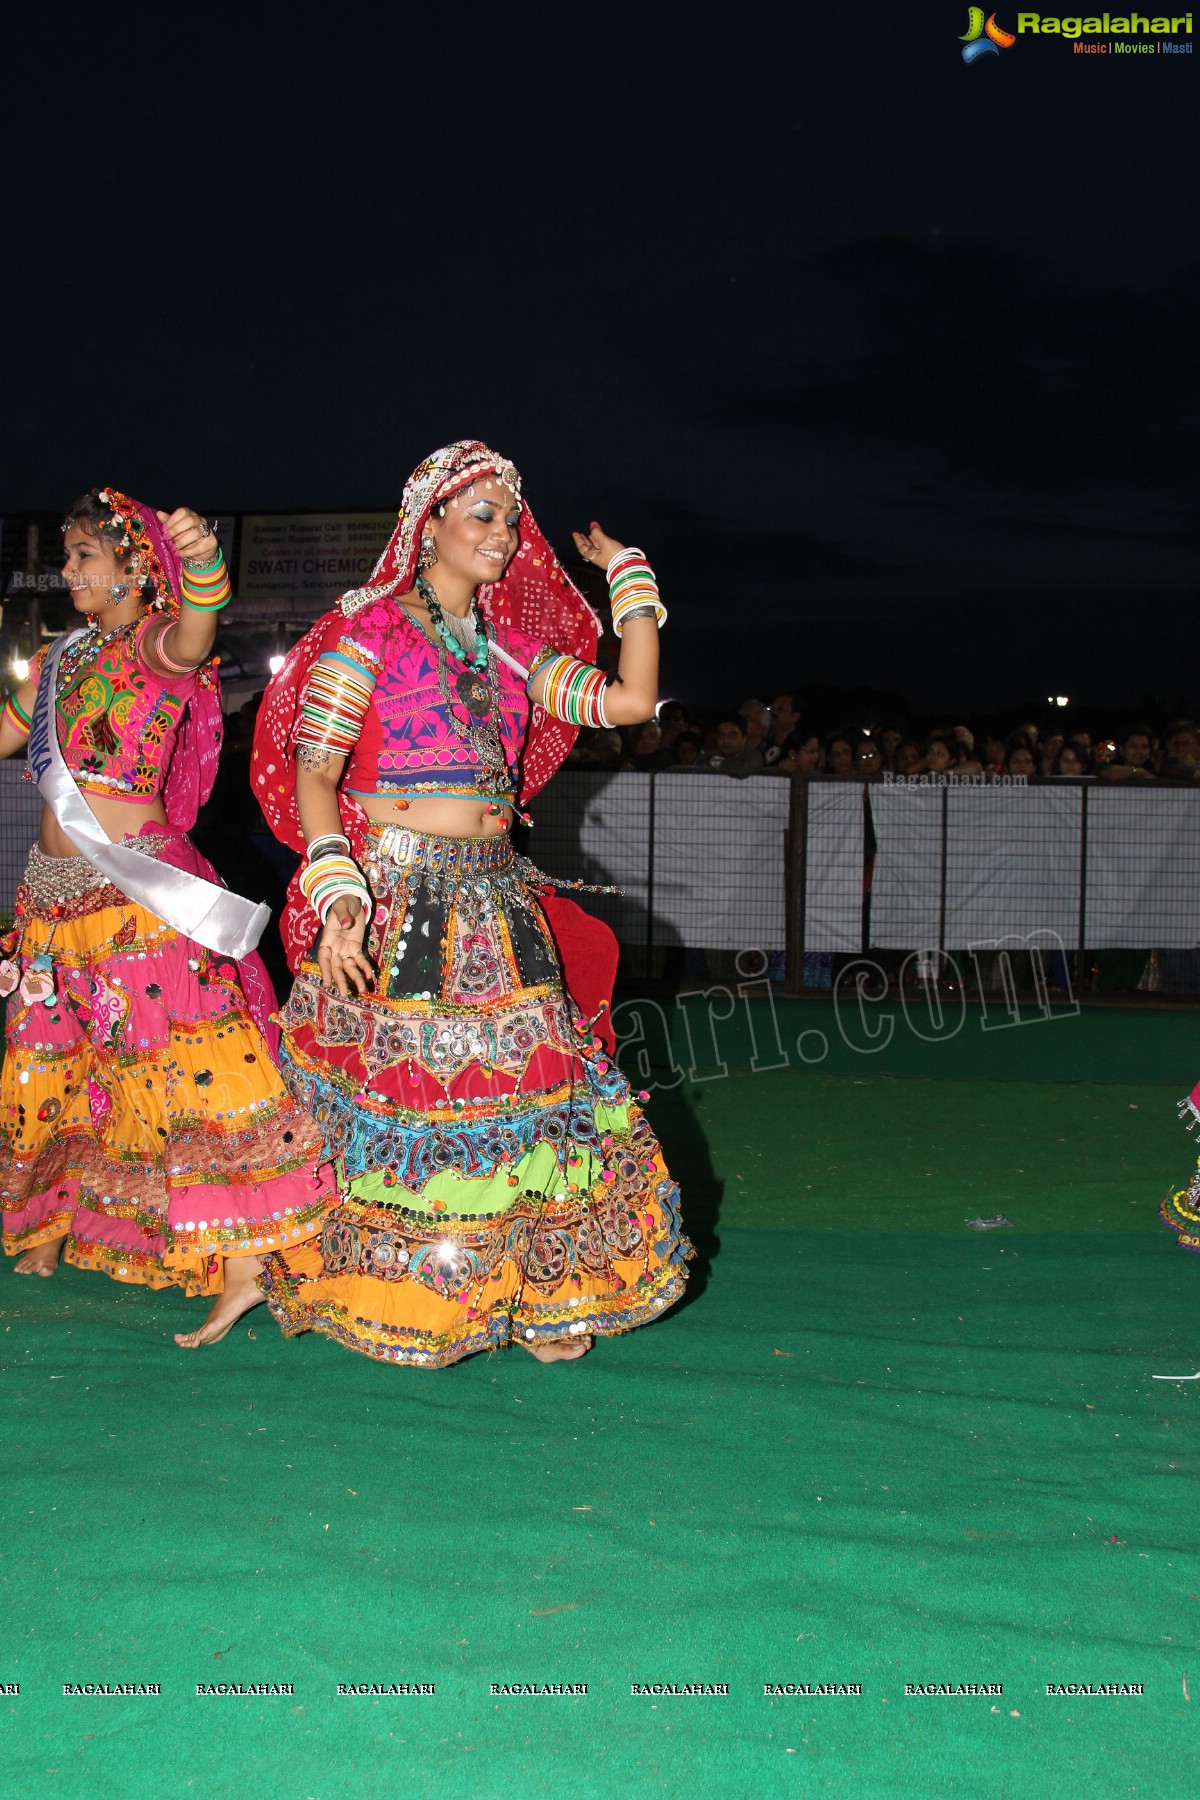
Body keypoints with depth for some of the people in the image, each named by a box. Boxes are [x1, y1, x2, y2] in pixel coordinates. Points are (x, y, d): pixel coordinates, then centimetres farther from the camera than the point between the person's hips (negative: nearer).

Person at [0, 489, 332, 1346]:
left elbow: (195, 634, -32)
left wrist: (201, 561, -52)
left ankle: (241, 1265, -11)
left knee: (178, 1067, -12)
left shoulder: (158, 646, -6)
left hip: (139, 889, -8)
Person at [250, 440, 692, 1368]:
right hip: (396, 895, -5)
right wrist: (338, 894, -20)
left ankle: (534, 1295, 11)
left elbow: (632, 699, 9)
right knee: (395, 1086, -3)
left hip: (498, 899, 5)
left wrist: (631, 575, 15)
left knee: (526, 1083, 2)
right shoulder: (371, 630, -2)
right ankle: (386, 1294, 12)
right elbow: (311, 770, -8)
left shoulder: (512, 649, 14)